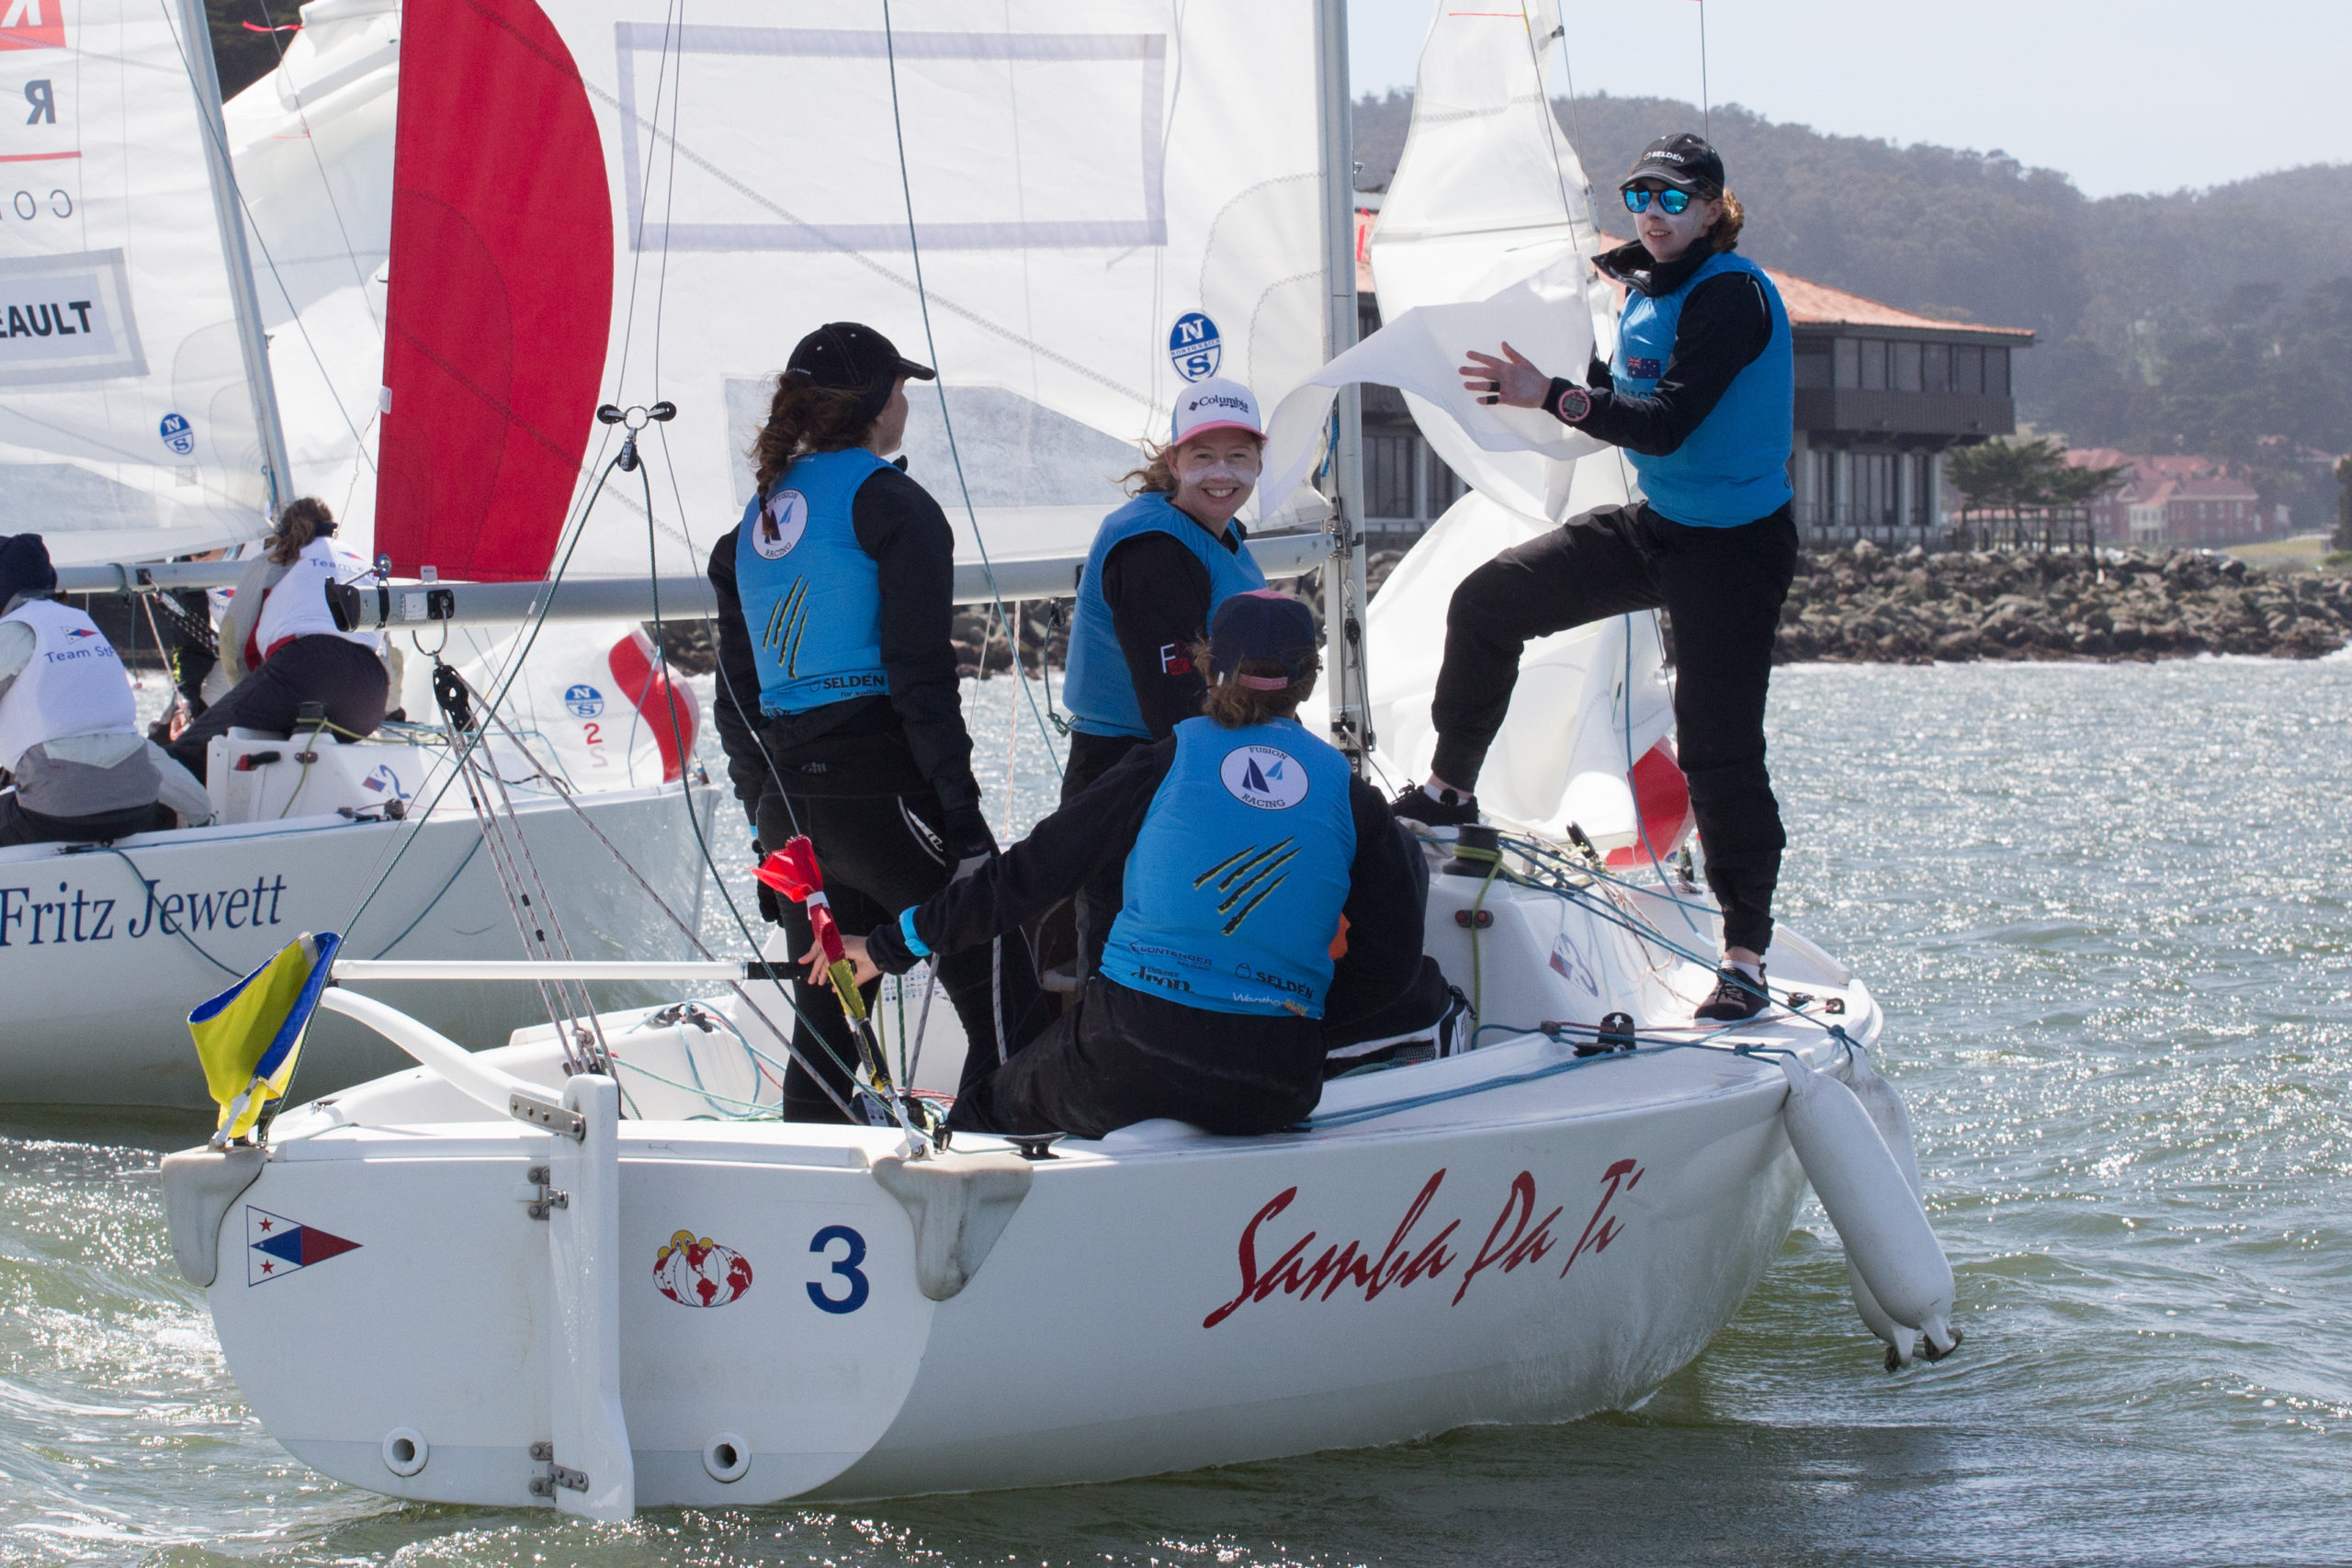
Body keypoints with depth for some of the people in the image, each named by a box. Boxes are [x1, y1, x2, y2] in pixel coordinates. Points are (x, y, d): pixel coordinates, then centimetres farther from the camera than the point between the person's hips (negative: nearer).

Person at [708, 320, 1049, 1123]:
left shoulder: (756, 521, 16)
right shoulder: (889, 504, -5)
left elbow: (736, 695, 18)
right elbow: (920, 675, -13)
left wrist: (767, 828, 24)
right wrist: (962, 815, -14)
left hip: (787, 799, 8)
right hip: (882, 786, -8)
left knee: (825, 1021, 14)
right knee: (1002, 996, -6)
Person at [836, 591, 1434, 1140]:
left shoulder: (1165, 763, 2)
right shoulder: (1353, 798, 6)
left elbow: (1026, 875, 4)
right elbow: (1392, 964, 8)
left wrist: (896, 942, 13)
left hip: (1131, 1064, -2)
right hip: (1275, 1092, 2)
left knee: (982, 1114, 22)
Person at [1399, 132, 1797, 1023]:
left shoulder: (1730, 297, -20)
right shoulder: (1646, 290, 7)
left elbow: (1667, 423, -29)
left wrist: (1553, 398, -35)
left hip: (1734, 548, -9)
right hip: (1657, 527, 9)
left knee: (1719, 749, -9)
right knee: (1487, 601, 8)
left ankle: (1745, 959, -1)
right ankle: (1449, 790, 22)